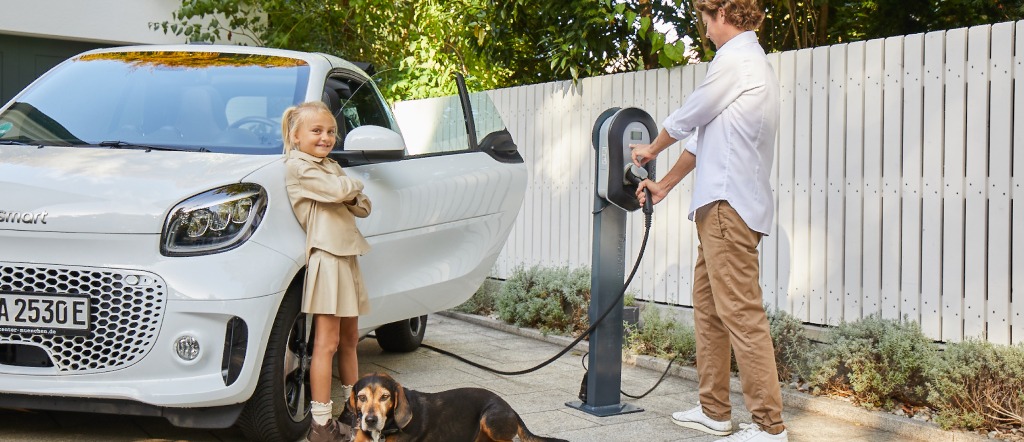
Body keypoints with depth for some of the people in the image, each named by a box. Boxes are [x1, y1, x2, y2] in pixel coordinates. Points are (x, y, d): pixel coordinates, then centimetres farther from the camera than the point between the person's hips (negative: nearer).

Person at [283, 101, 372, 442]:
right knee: (327, 342, -10)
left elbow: (363, 207, 16)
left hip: (347, 256, 9)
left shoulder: (332, 167, 20)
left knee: (349, 339, 15)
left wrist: (349, 195, -6)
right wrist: (353, 184, 1)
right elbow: (336, 191, -20)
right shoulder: (298, 166, -7)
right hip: (326, 257, -9)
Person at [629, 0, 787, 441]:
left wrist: (650, 149, 19)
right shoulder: (754, 62, 23)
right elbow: (704, 134, 25)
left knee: (740, 312, -10)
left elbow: (687, 117, -1)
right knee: (707, 305, 14)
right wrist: (664, 184, 28)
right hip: (721, 205, 11)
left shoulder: (734, 60, -10)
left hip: (728, 206, -11)